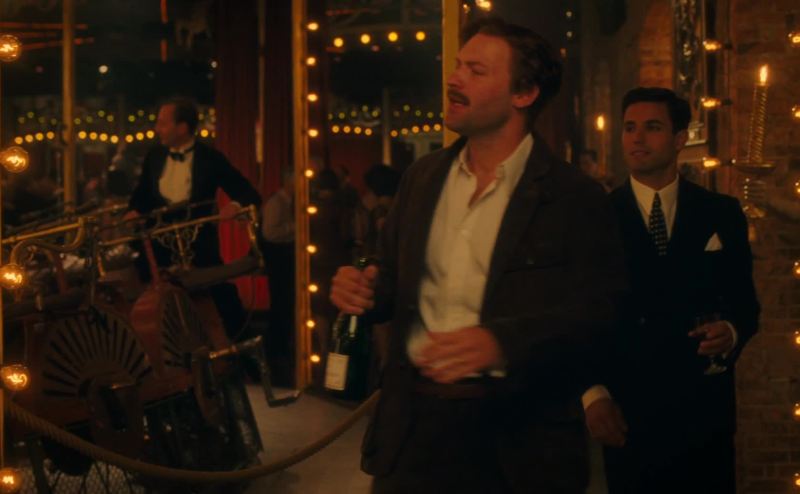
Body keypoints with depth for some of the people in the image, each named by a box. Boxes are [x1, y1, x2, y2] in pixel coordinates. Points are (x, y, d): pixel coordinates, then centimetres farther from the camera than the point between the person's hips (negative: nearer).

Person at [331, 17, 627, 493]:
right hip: (414, 419, 4)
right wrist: (366, 290, -7)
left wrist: (501, 340, -30)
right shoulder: (423, 177, 9)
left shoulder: (574, 197, -8)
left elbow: (598, 310, -16)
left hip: (517, 436, -4)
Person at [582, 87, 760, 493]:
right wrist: (593, 394, -9)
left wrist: (731, 332, -12)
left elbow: (744, 303, 9)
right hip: (626, 411, -1)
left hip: (703, 408, 2)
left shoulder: (721, 214, 6)